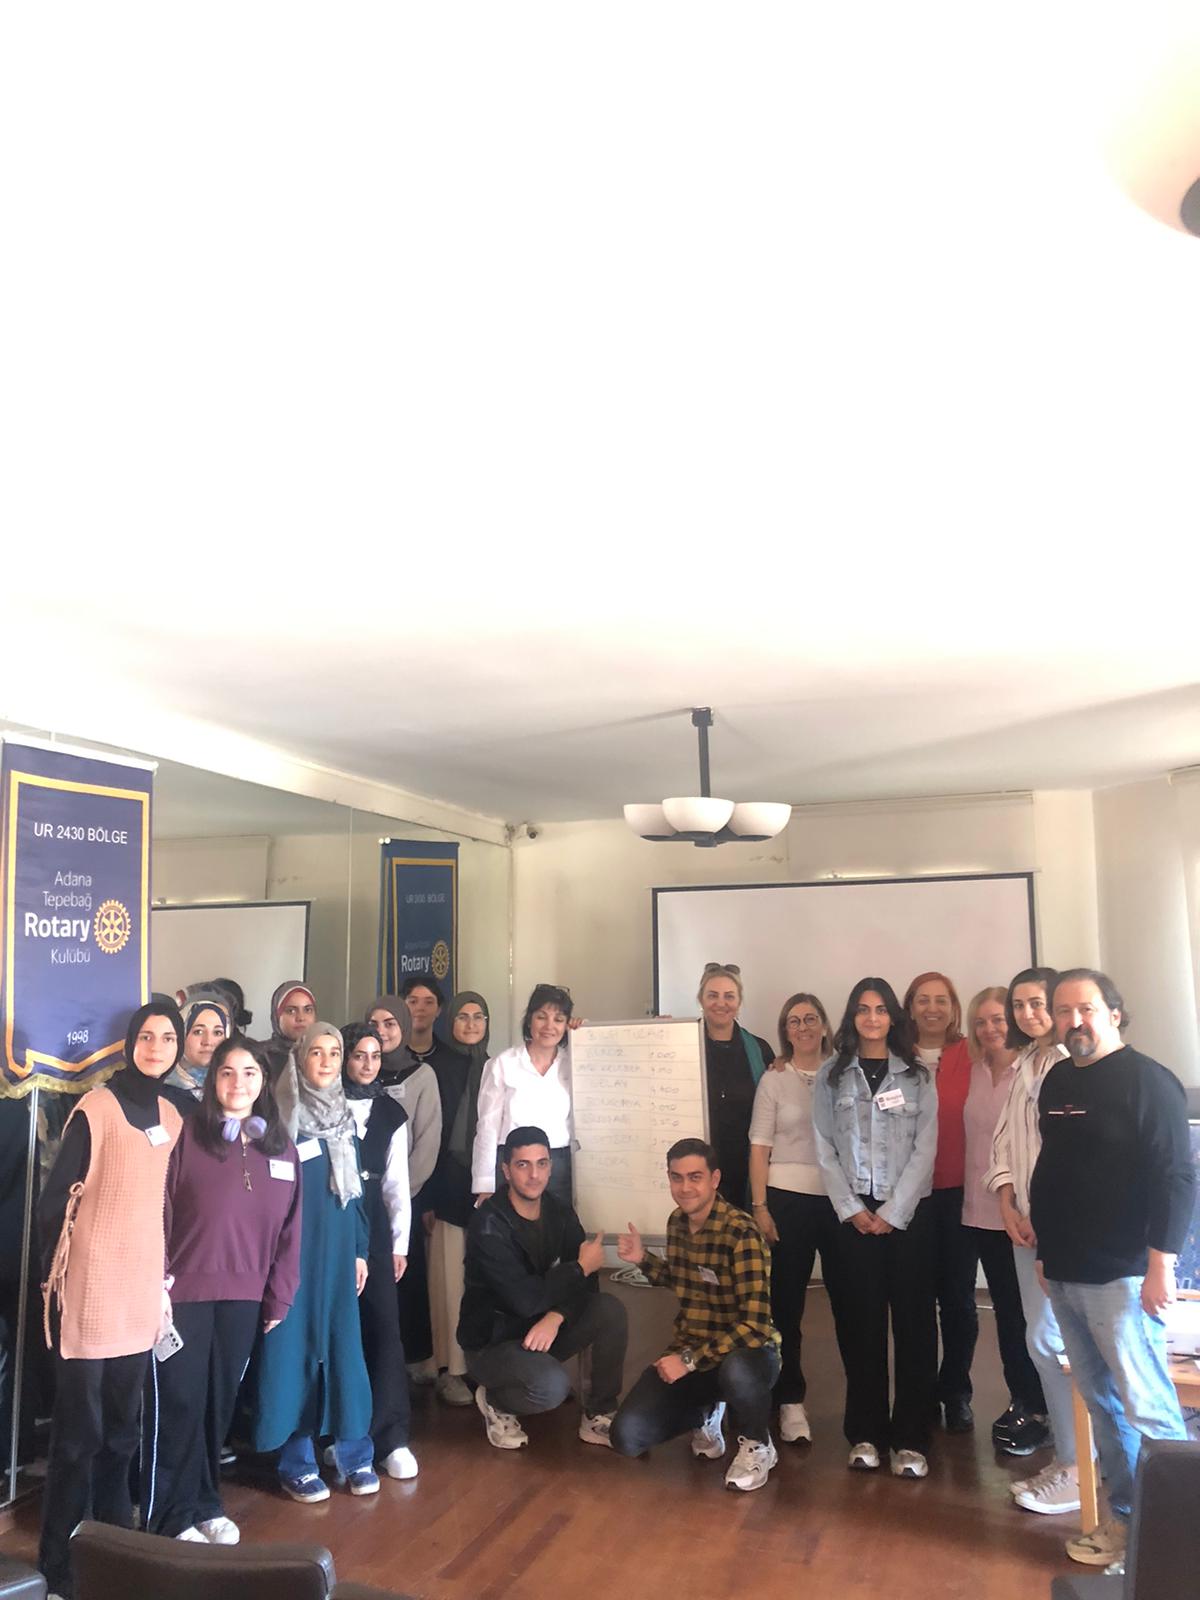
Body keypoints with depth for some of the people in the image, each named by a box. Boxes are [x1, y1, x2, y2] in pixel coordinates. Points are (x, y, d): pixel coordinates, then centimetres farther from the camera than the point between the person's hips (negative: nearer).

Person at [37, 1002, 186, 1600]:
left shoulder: (173, 1117, 8)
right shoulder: (95, 1108, -11)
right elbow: (53, 1200, -10)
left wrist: (166, 1276, 13)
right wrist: (55, 1280, -9)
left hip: (142, 1291, 6)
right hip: (91, 1291, -6)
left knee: (122, 1427, 17)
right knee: (80, 1432, 4)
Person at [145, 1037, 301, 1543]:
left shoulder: (281, 1147, 5)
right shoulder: (187, 1135, -8)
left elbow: (289, 1228, 7)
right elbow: (158, 1214, -9)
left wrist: (279, 1297, 5)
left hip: (243, 1297, 4)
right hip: (183, 1292, -4)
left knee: (220, 1401, 13)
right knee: (178, 1403, 4)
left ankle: (204, 1502, 30)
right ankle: (171, 1514, 21)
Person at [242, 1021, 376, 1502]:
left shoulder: (346, 1117, 10)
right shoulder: (278, 1116, -5)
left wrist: (360, 1250, 11)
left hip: (338, 1246, 4)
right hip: (291, 1247, -4)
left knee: (343, 1343, 7)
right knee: (292, 1345, 0)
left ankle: (353, 1455, 17)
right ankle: (296, 1463, 12)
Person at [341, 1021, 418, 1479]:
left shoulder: (391, 1112, 10)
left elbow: (397, 1182, 10)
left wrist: (399, 1242, 5)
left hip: (374, 1223, 2)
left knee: (384, 1328, -3)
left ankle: (391, 1437, 2)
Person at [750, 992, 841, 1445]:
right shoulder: (773, 1080, 3)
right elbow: (759, 1147, 1)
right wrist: (760, 1207, -6)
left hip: (841, 1199, 1)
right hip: (788, 1199, -1)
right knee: (787, 1304, 5)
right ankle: (791, 1402, 16)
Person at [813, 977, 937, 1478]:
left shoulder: (918, 1076, 4)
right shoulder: (831, 1076, 6)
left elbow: (924, 1150, -2)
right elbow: (826, 1150, 2)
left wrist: (893, 1212, -9)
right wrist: (852, 1209, -7)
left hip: (908, 1212, 0)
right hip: (853, 1214, 1)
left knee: (913, 1322, 1)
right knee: (861, 1322, 4)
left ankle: (910, 1439, 9)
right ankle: (866, 1433, 14)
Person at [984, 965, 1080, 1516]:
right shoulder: (1021, 1066, 13)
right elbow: (1004, 1142, 13)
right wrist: (1008, 1207, 3)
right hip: (1026, 1221, 8)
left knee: (1048, 1338, -5)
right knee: (1041, 1338, 11)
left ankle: (1077, 1469, 10)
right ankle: (1066, 1459, 23)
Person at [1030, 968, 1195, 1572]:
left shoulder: (1147, 1080, -10)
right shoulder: (1055, 1081, 10)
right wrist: (1046, 1249, 18)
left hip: (1121, 1275, -7)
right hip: (1065, 1274, 7)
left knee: (1147, 1410, -2)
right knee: (1101, 1404, 14)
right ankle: (1126, 1518, 25)